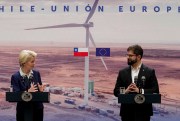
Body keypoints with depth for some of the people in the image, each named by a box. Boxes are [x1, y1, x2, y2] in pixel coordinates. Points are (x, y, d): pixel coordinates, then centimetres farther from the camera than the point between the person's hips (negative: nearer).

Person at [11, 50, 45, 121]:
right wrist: (28, 91, -30)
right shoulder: (15, 77, -9)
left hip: (37, 109, 3)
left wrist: (41, 90, -15)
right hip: (23, 110, -3)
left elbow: (40, 90, 9)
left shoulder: (36, 74, 3)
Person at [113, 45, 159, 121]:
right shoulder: (122, 72, 8)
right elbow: (116, 91, 8)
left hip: (143, 113, -2)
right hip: (127, 112, 3)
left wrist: (140, 91, -18)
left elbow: (155, 91, -4)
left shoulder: (150, 72, 0)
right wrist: (125, 91, -14)